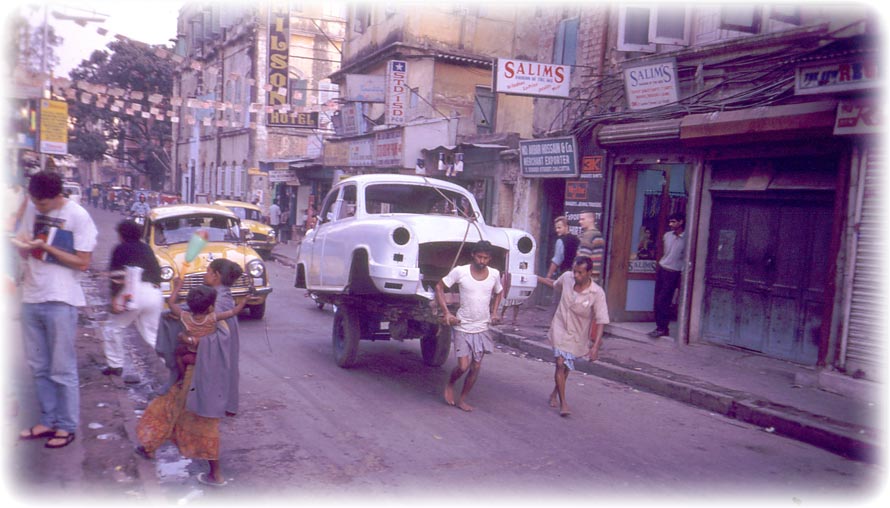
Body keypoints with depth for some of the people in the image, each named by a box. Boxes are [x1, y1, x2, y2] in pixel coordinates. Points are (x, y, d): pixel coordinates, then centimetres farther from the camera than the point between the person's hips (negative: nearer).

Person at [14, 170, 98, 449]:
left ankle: (66, 427, 13)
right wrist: (23, 244, -7)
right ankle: (48, 421, 26)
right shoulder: (32, 209, 7)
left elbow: (83, 262, -11)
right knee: (38, 367, 14)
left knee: (62, 370, 2)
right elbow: (24, 248, 15)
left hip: (60, 301, -6)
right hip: (31, 298, 6)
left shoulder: (78, 216, -11)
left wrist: (46, 247, -17)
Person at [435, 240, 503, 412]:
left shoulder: (494, 274, -2)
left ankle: (462, 399, 23)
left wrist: (494, 312, 6)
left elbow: (499, 293, 18)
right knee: (463, 366, -9)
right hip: (462, 327, -3)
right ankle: (450, 384, 23)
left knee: (476, 367, 6)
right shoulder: (460, 271, -13)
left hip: (482, 328, 4)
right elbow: (439, 287, -4)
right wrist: (446, 312, -11)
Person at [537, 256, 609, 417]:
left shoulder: (597, 293, -23)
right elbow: (555, 284, 13)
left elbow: (601, 321, -21)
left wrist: (596, 346, -28)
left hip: (577, 336, 0)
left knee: (566, 367, 17)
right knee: (561, 363, -13)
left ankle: (555, 393, 42)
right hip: (560, 329, 1)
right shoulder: (566, 277, -13)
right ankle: (563, 403, -4)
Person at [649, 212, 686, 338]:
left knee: (663, 301, -9)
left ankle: (662, 328, 0)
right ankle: (660, 327, 13)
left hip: (673, 272, -6)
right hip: (661, 268, 6)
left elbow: (686, 258, -7)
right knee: (657, 300, 5)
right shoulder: (667, 236, 8)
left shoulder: (686, 239, -9)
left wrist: (682, 275, -11)